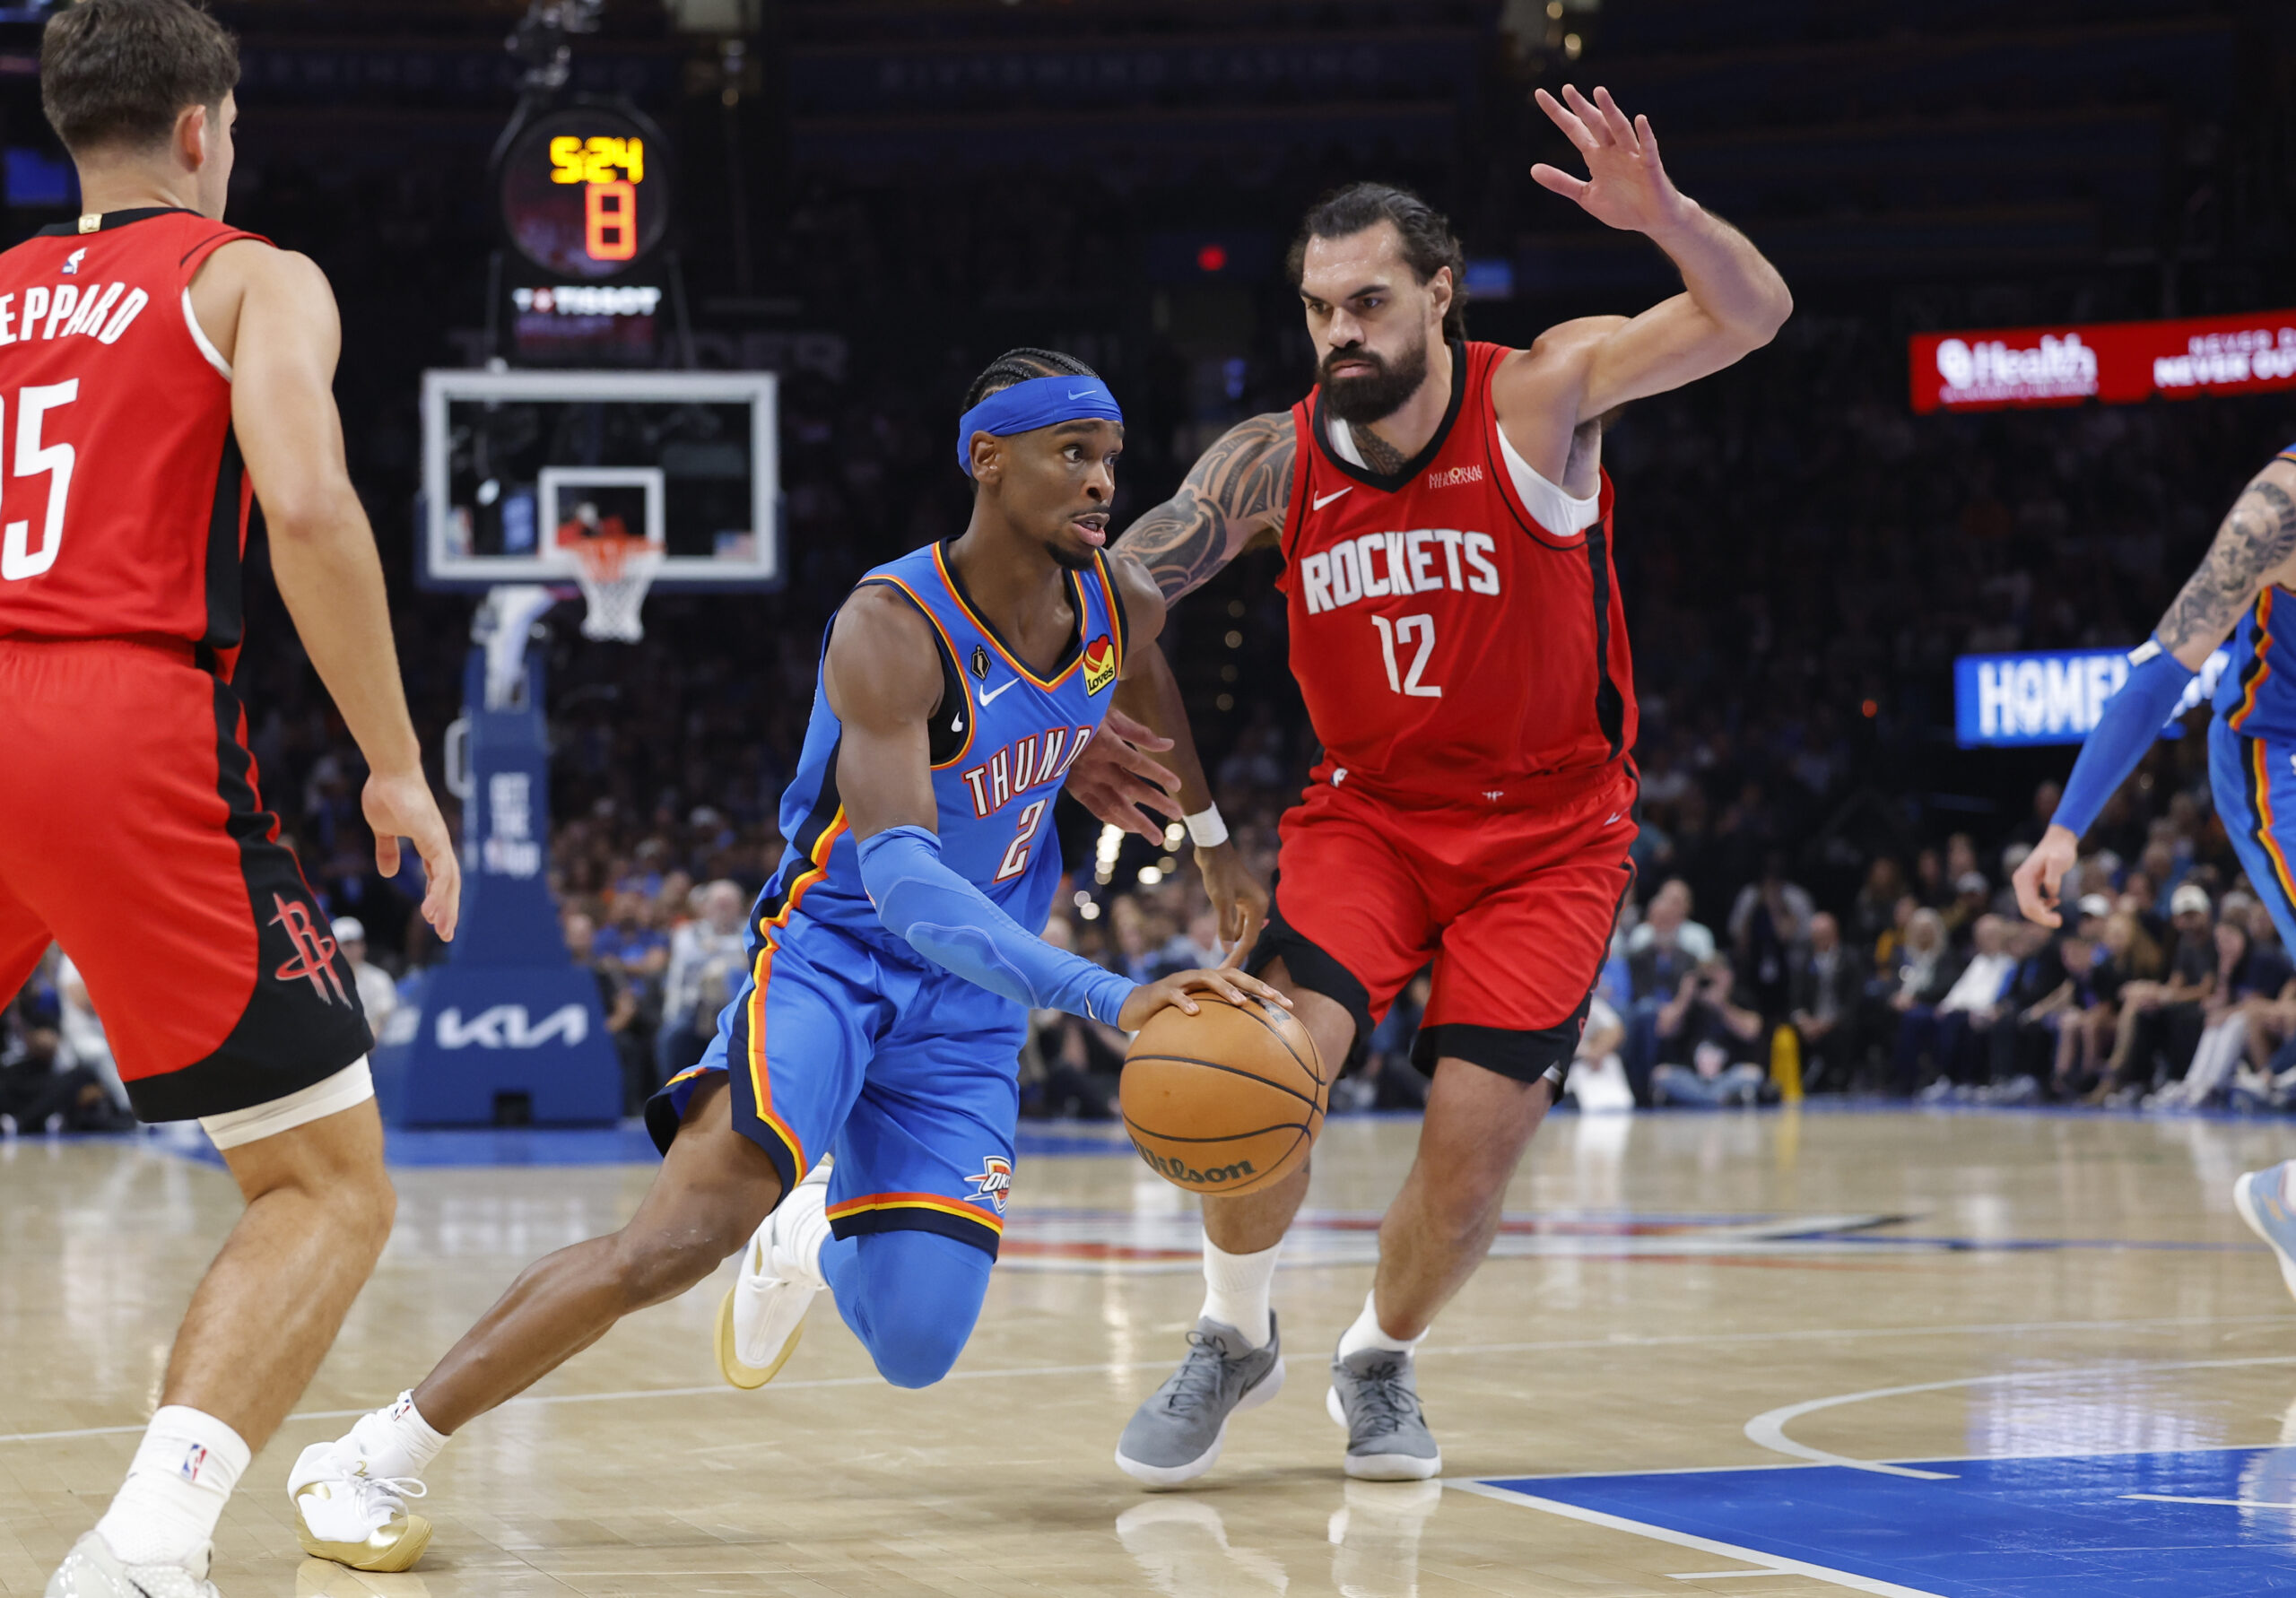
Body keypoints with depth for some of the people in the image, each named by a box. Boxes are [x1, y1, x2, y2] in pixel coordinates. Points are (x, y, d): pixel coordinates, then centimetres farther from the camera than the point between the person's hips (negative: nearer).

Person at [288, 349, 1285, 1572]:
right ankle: (374, 1458, -16)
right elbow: (902, 884, -37)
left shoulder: (1125, 610, -5)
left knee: (915, 1350, -8)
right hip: (834, 955, -5)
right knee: (689, 1232, -28)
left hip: (970, 1006, 5)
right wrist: (1105, 996, -47)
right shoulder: (890, 629, -24)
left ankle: (815, 1236, 32)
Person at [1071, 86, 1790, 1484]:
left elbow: (1752, 317, -26)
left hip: (1549, 829, -2)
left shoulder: (1538, 399, -16)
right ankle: (1235, 1340, 5)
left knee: (1479, 1135, -8)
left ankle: (1381, 1359, 23)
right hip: (1369, 813, 2)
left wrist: (1661, 212, -45)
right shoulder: (1275, 462, -8)